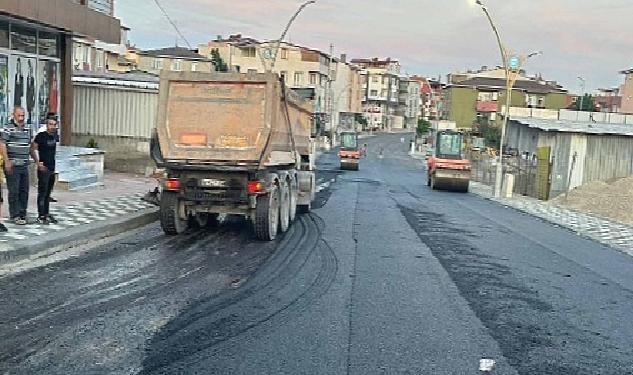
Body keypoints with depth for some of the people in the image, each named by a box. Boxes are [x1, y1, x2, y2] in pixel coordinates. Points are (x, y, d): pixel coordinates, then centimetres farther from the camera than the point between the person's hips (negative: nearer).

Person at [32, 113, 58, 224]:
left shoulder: (54, 136, 9)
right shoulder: (41, 136, -12)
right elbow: (32, 149, -14)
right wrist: (38, 162, -17)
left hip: (52, 169, 7)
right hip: (44, 169, -7)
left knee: (48, 193, 14)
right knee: (42, 193, -2)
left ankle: (47, 214, 23)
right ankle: (41, 216, 3)